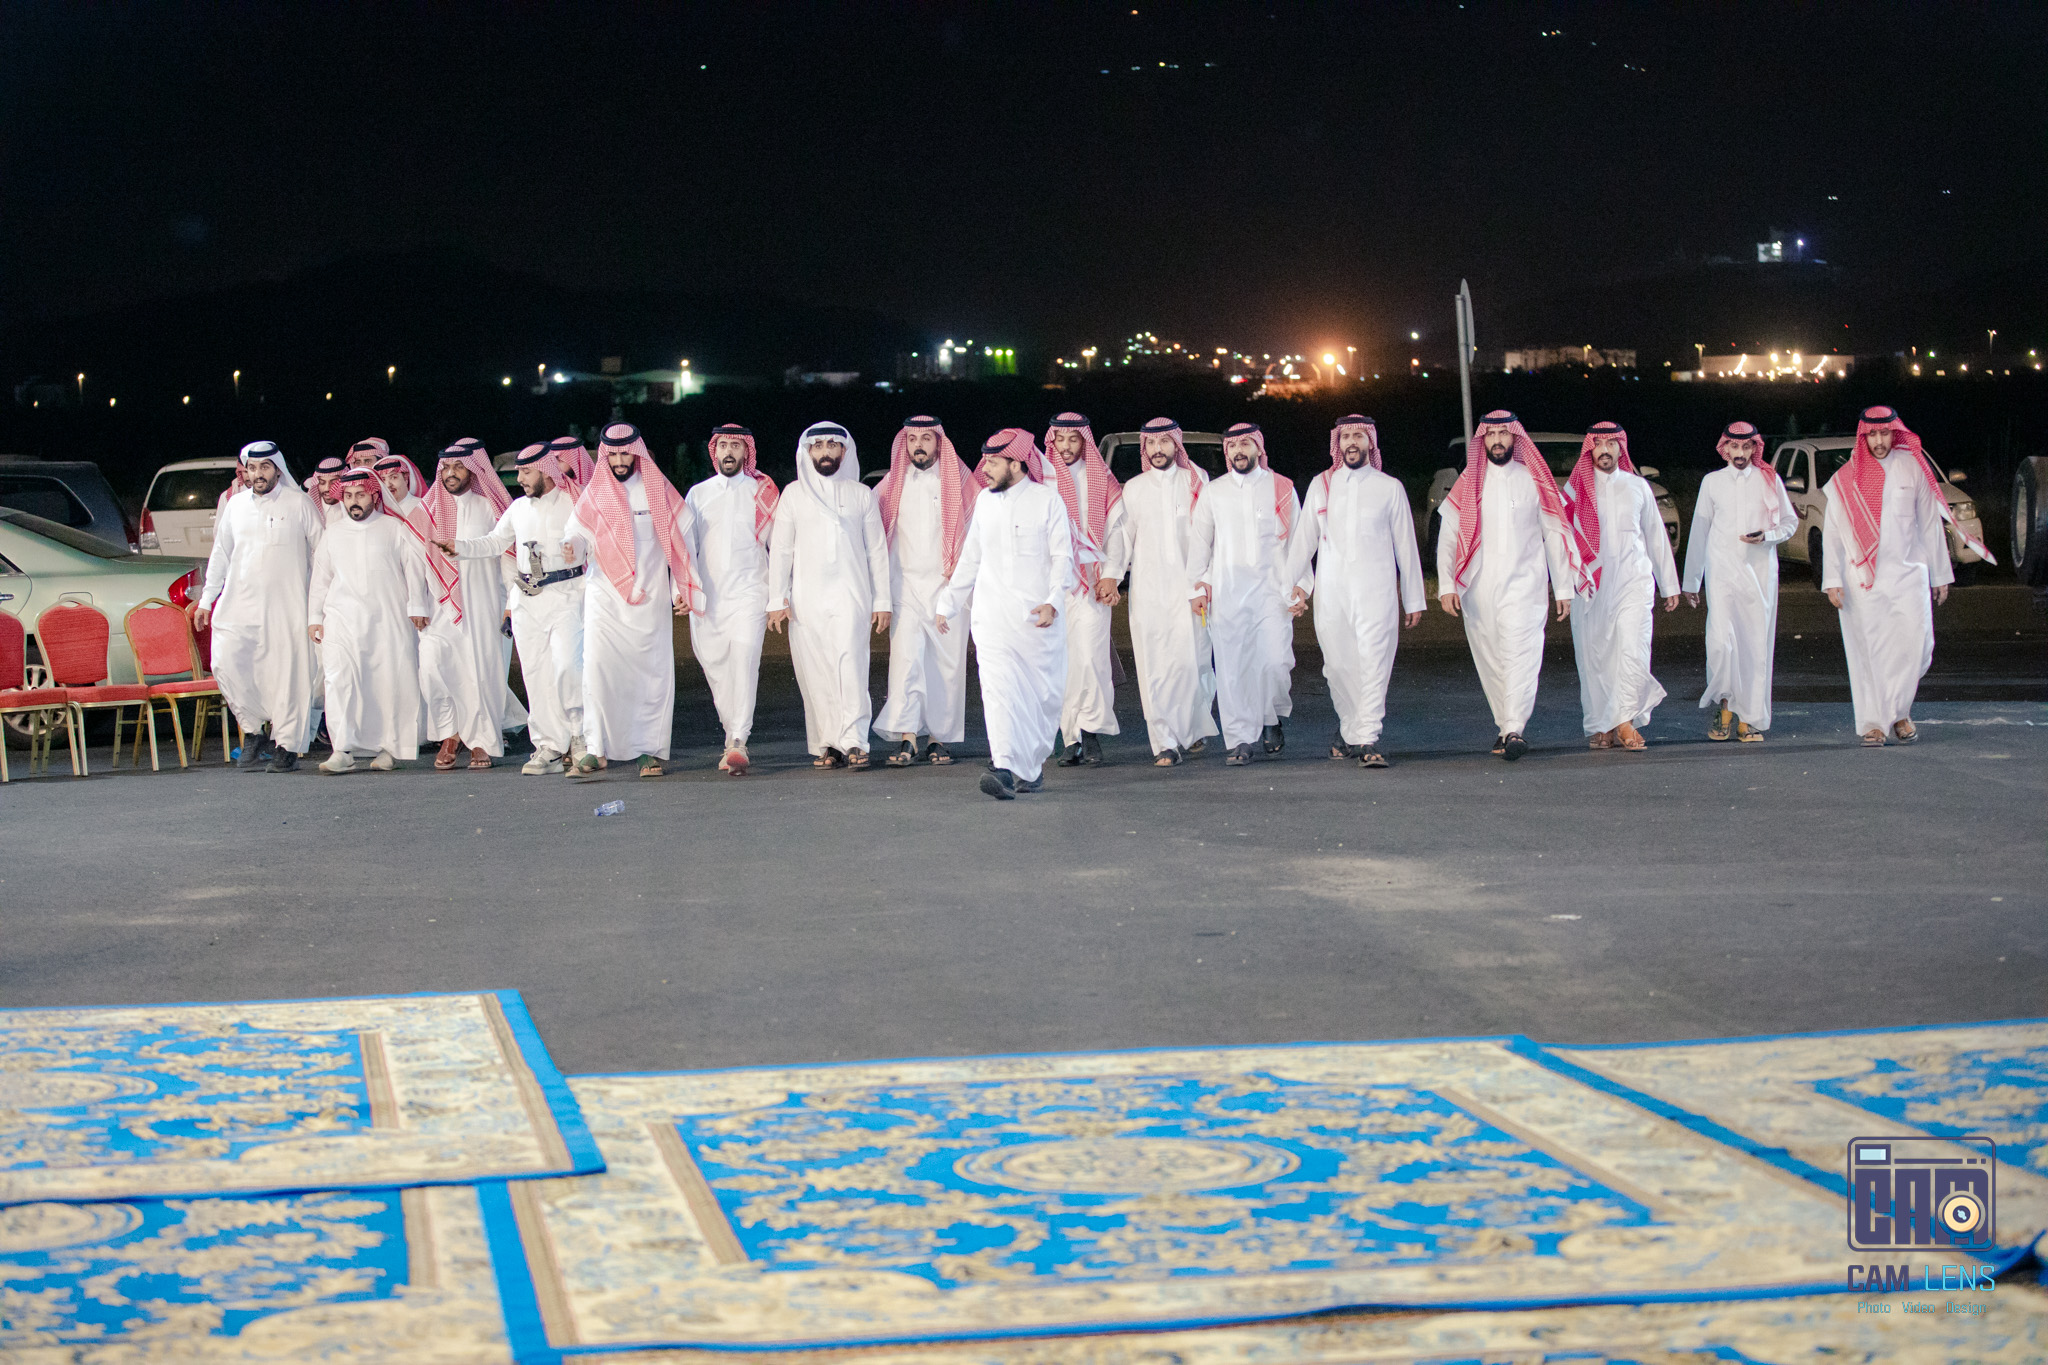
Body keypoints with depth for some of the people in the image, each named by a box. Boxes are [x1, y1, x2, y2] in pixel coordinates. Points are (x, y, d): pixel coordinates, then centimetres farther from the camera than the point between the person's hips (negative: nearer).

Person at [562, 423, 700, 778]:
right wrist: (571, 548, -21)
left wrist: (683, 588, 2)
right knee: (598, 669, -9)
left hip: (651, 600, 0)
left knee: (653, 673, -2)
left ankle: (651, 750, 4)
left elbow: (681, 539, 7)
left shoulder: (658, 490, 6)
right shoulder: (595, 493, 8)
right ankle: (597, 749, -4)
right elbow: (577, 530, 3)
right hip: (605, 598, 0)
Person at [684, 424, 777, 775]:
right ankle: (733, 737, 16)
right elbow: (686, 545, 16)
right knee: (715, 666, 3)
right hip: (708, 598, 3)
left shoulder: (762, 492, 8)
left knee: (744, 657, -20)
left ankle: (738, 741, -26)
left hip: (749, 592, -3)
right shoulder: (699, 494, 15)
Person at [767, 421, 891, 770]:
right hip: (807, 598, 1)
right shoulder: (794, 494, 11)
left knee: (851, 664, -15)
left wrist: (882, 601, 7)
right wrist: (777, 600, 2)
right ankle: (825, 744, 3)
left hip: (851, 594, -1)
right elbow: (780, 549, 10)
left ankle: (853, 741, -17)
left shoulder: (862, 494, 11)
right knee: (814, 670, -2)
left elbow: (877, 550, 12)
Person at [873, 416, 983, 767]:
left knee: (947, 662, 0)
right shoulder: (892, 484, 11)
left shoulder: (959, 482, 5)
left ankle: (939, 738, 8)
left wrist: (964, 564, -7)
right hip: (905, 586, 1)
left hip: (947, 585, -1)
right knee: (905, 657, -12)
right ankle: (906, 738, -17)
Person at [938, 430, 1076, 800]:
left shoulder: (1047, 500, 0)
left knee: (1044, 694, 4)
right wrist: (947, 603, 22)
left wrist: (1054, 601, -18)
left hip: (1037, 617, -2)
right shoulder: (985, 501, 13)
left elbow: (1062, 556, -3)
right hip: (992, 615, 2)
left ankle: (1032, 765, 22)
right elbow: (970, 557, 22)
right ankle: (1003, 768, -25)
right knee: (997, 689, -14)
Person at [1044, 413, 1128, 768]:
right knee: (1060, 662, 0)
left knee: (1089, 656, -15)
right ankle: (1072, 739, 4)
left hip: (1091, 584, -2)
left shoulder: (1102, 481, 8)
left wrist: (1110, 576, -6)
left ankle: (1091, 731, -8)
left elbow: (1117, 530, 5)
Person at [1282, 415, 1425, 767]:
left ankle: (1367, 739, -14)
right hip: (1330, 590, 2)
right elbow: (1303, 540, 17)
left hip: (1375, 589, -2)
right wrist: (1289, 586, 12)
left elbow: (1405, 546, 11)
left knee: (1373, 663, -12)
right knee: (1337, 665, 2)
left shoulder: (1389, 487, 9)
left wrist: (1413, 600, 10)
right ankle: (1351, 731, 18)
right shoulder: (1321, 485, 12)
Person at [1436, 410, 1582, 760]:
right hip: (1478, 588, 2)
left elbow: (1555, 534, 12)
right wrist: (1446, 585, -6)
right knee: (1490, 661, 3)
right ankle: (1504, 726, 14)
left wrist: (1564, 588, 9)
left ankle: (1515, 729, -24)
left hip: (1523, 583, -2)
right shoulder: (1468, 485, 10)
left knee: (1519, 652, -17)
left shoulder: (1533, 481, 9)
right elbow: (1447, 536, 6)